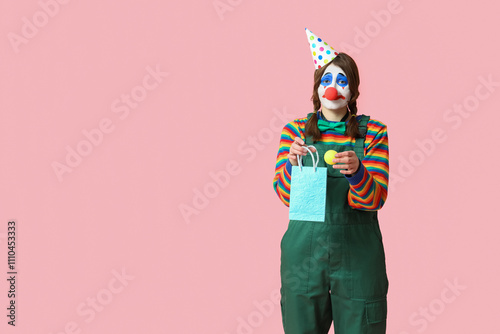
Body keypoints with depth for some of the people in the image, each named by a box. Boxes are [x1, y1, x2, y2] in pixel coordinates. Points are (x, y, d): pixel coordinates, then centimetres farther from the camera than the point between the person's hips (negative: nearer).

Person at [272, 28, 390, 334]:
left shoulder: (373, 132, 2)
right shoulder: (295, 131, 5)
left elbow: (376, 199, -6)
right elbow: (285, 196, 0)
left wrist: (356, 172, -26)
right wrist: (292, 164, -21)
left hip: (357, 254, -1)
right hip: (304, 251, 1)